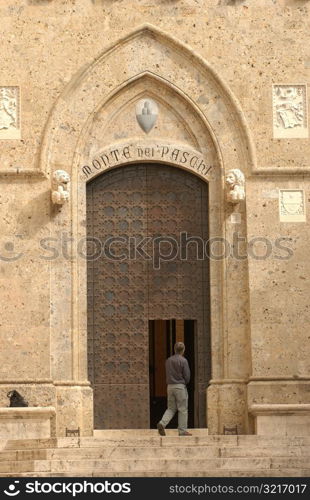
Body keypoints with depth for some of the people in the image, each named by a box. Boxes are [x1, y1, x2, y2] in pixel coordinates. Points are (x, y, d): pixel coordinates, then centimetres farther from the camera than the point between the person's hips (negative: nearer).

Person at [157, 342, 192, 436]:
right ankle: (182, 430, 5)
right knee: (182, 409, 3)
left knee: (171, 408, 13)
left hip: (170, 386, 5)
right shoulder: (183, 361, -10)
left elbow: (167, 374, 12)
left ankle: (162, 423, -10)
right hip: (180, 386, -5)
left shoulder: (168, 360, 8)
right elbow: (187, 376, -9)